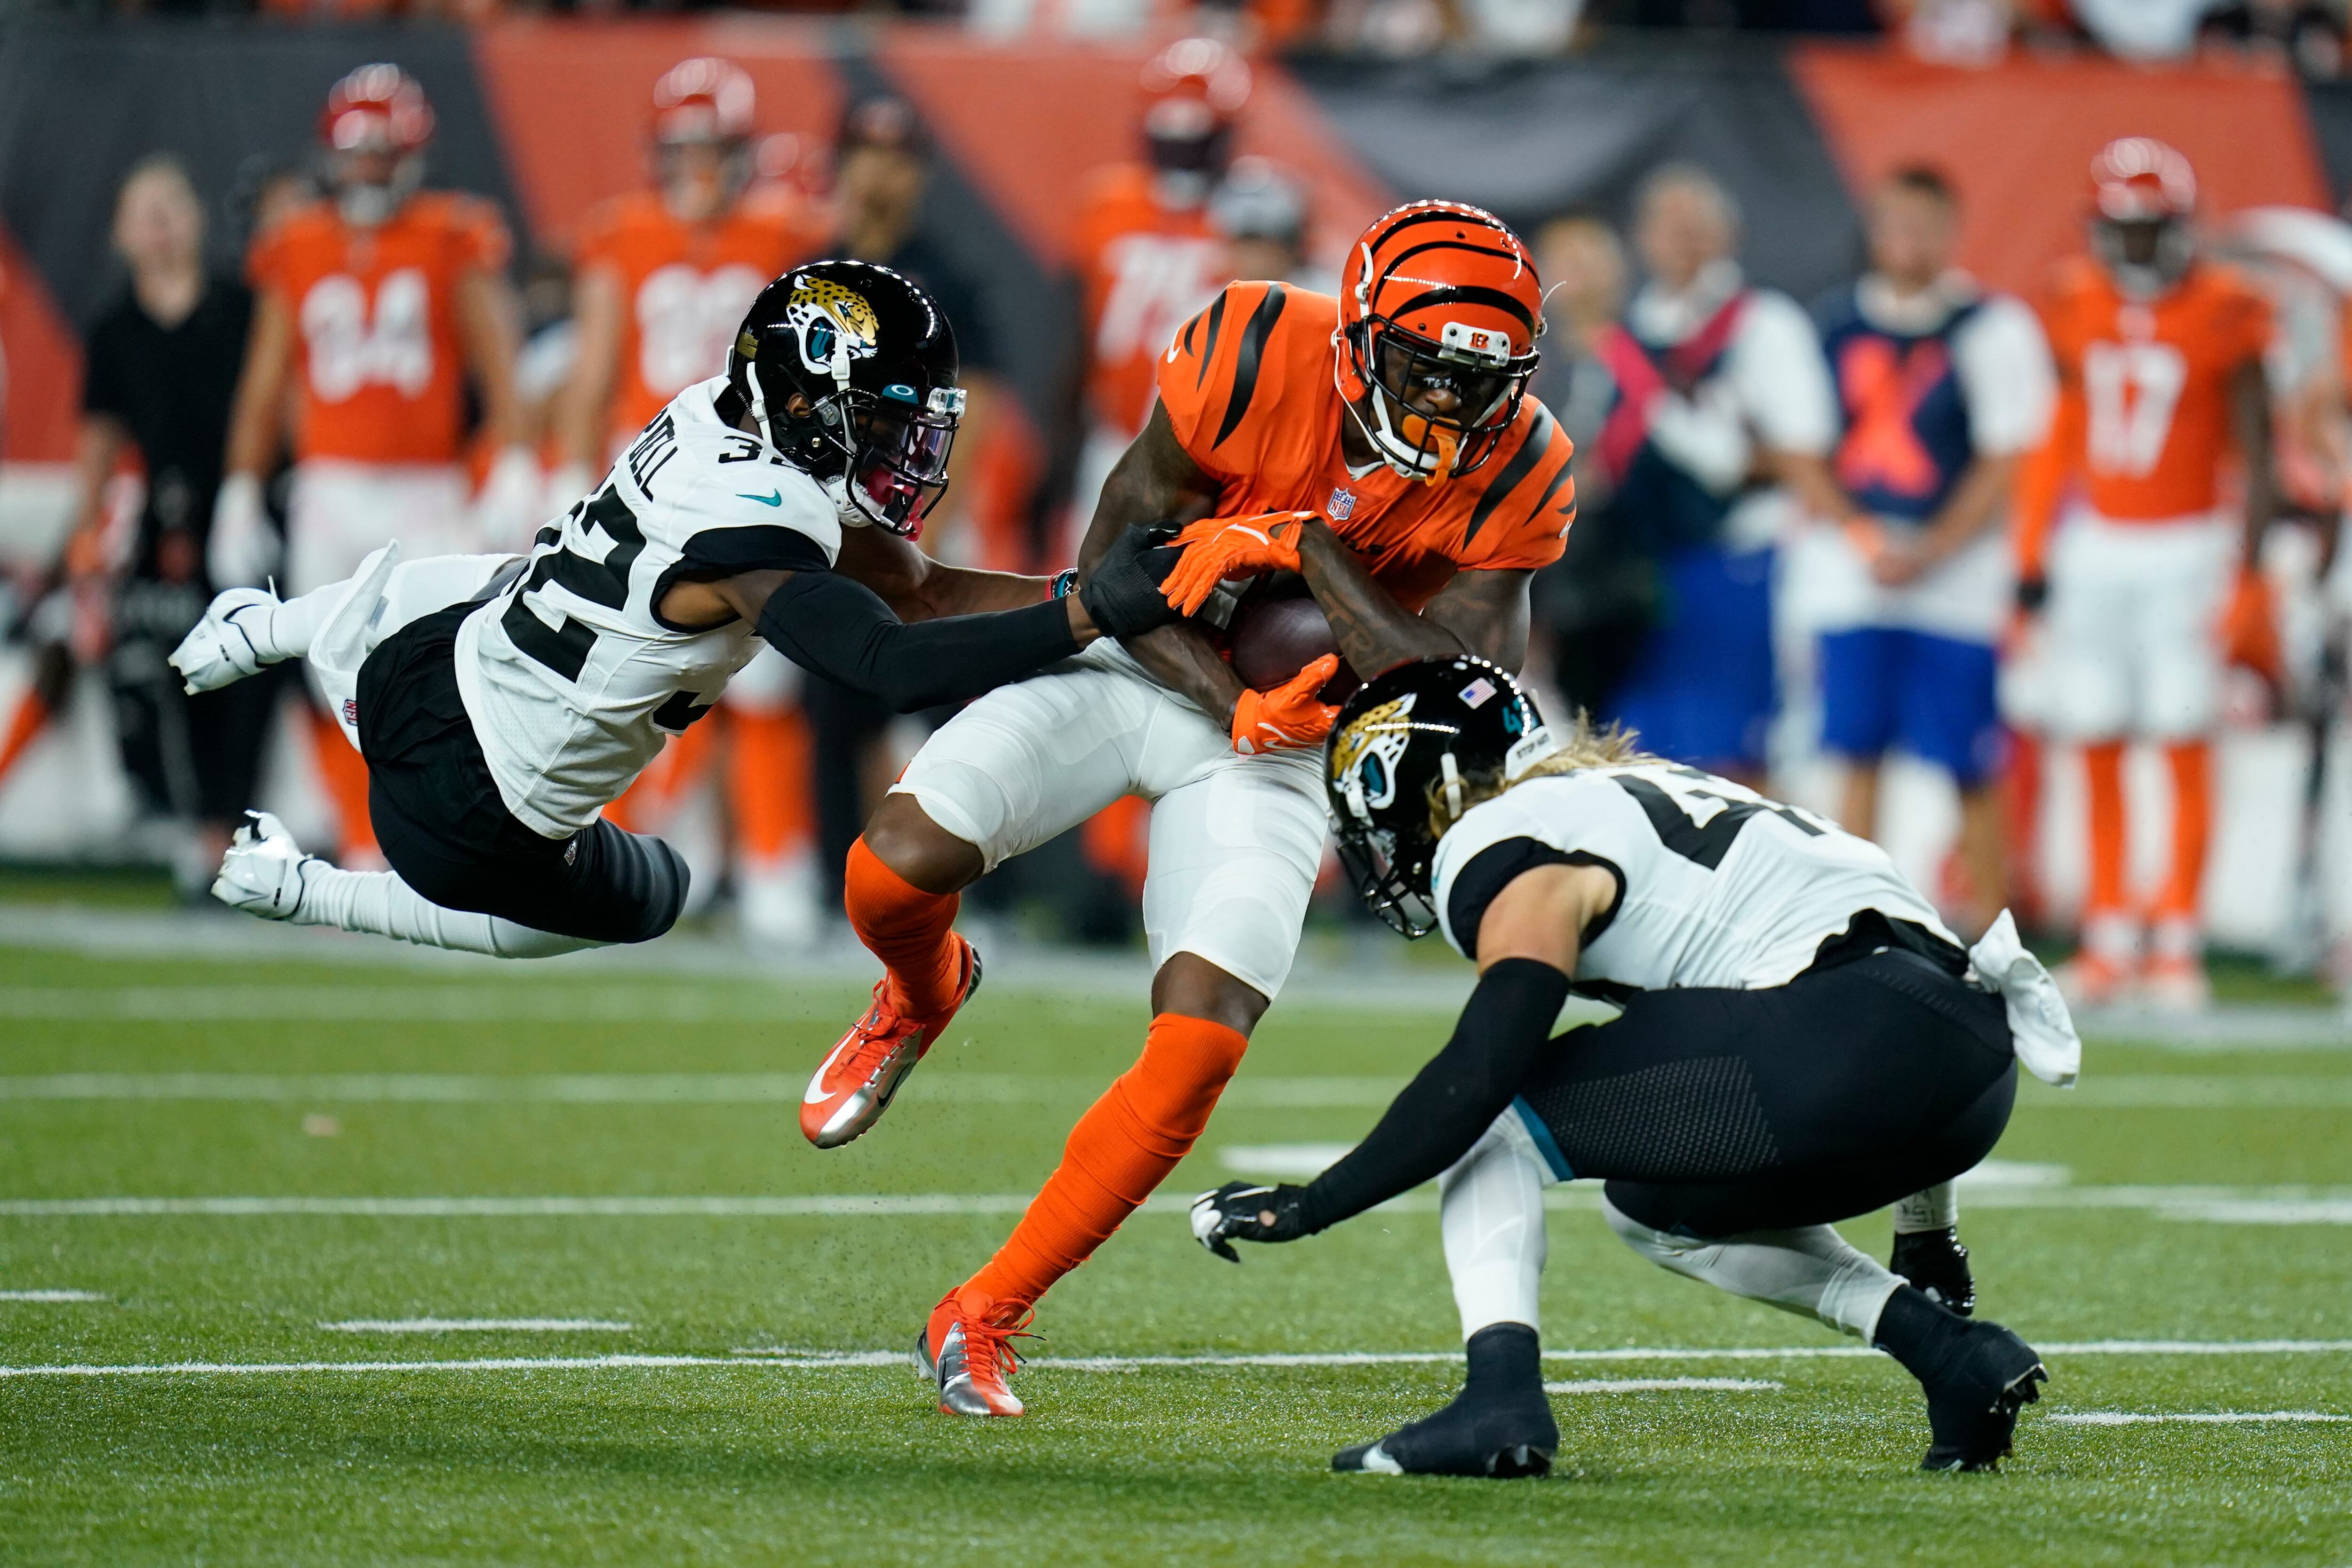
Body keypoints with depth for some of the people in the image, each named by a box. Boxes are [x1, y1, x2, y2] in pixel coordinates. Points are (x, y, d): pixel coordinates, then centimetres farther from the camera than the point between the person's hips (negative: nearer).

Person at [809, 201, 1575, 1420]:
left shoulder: (1515, 477, -17)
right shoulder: (1256, 354, -23)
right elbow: (1119, 562, -13)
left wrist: (1311, 550, -31)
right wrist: (1231, 700, -25)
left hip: (1285, 739, 1)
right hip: (1140, 664, -1)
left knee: (1200, 1050, -16)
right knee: (897, 867, -22)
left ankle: (983, 1318, 0)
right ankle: (922, 997, 19)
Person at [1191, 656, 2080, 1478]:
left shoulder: (1508, 850, 2)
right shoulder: (1643, 789, 29)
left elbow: (1480, 1074, -10)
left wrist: (1307, 1206, -1)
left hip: (1858, 1038, -9)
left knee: (1488, 1123, 5)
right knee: (1650, 1205, 28)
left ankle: (1501, 1398, -14)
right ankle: (1951, 1353, 14)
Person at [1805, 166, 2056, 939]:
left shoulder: (1992, 330, -4)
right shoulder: (1837, 323, 9)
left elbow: (2006, 463, -6)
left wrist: (1929, 553, -12)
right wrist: (1860, 538, -6)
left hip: (1958, 577, -4)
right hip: (1852, 574, 4)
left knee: (1971, 768, -2)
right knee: (1858, 755, 3)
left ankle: (1987, 925, 5)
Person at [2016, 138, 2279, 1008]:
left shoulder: (2224, 314, -7)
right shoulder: (2075, 307, 4)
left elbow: (2256, 451, -3)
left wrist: (2247, 558, -10)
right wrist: (2034, 558, 11)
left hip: (2184, 546, -3)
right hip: (2093, 548, 3)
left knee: (2185, 746, -5)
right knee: (2099, 748, 4)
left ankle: (2178, 938, 0)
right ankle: (2110, 939, 11)